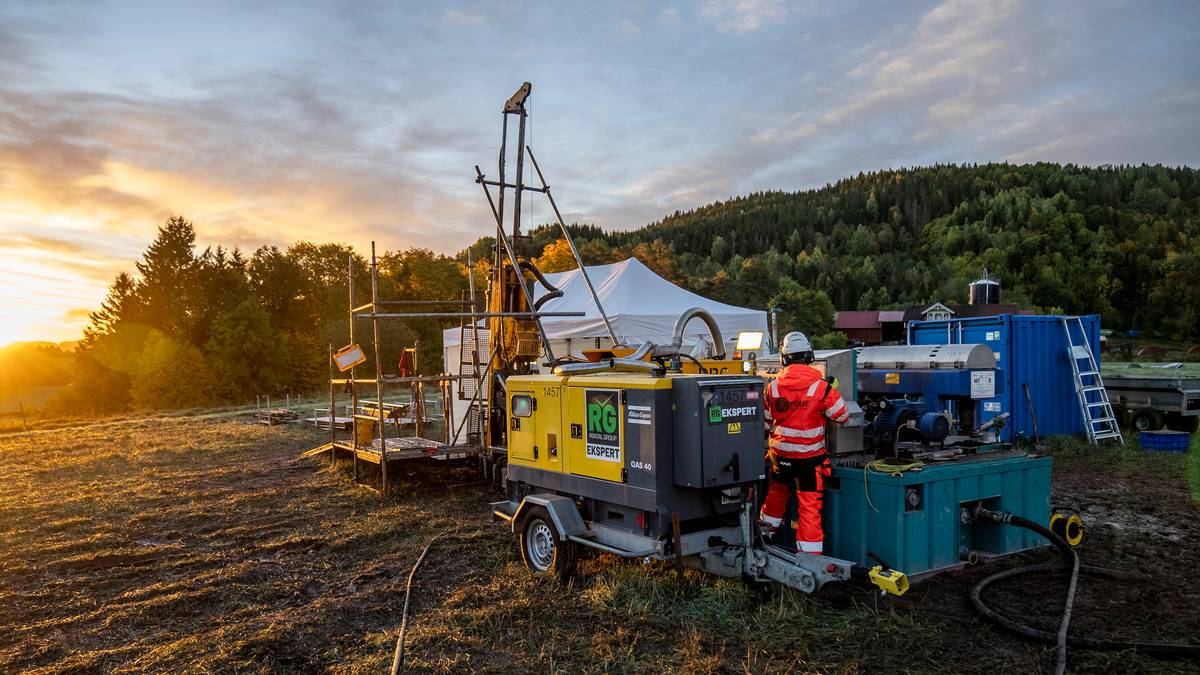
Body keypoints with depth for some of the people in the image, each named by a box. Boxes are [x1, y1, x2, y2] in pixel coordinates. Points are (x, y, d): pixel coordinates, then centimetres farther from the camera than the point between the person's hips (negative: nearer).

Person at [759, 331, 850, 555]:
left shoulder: (773, 387, -5)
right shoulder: (821, 387, -15)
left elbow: (766, 421, 7)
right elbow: (842, 416, -6)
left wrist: (768, 447, 25)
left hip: (781, 453, 3)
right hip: (810, 455, -3)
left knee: (777, 492, 26)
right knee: (810, 505, 3)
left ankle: (765, 532, 41)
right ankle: (810, 553, 7)